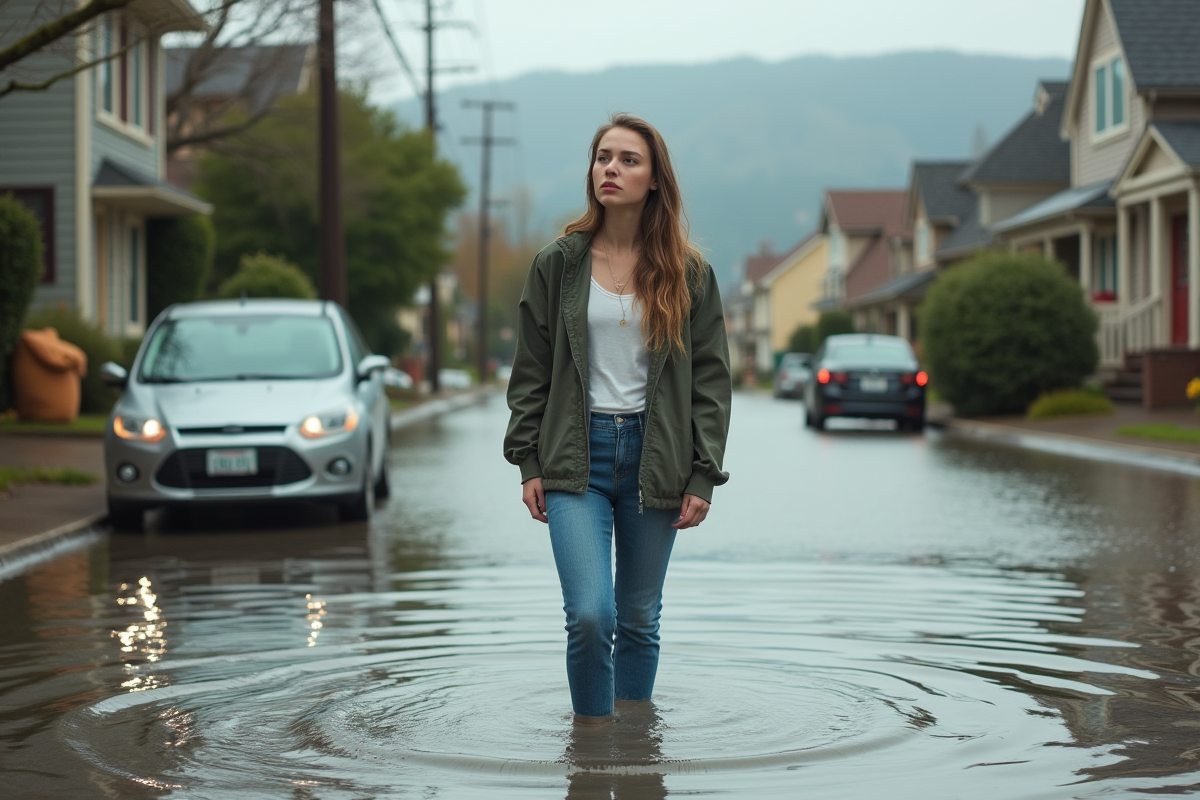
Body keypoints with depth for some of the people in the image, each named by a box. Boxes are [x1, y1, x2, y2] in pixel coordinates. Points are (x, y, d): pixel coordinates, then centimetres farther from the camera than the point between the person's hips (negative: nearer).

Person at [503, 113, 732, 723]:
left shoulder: (688, 275, 3)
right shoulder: (557, 265, 3)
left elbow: (711, 379, 4)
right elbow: (531, 370, 7)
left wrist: (703, 477, -3)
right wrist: (529, 462, 0)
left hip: (653, 457, 1)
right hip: (575, 460, -1)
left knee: (639, 620, 9)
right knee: (589, 615, -14)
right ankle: (590, 735, 3)